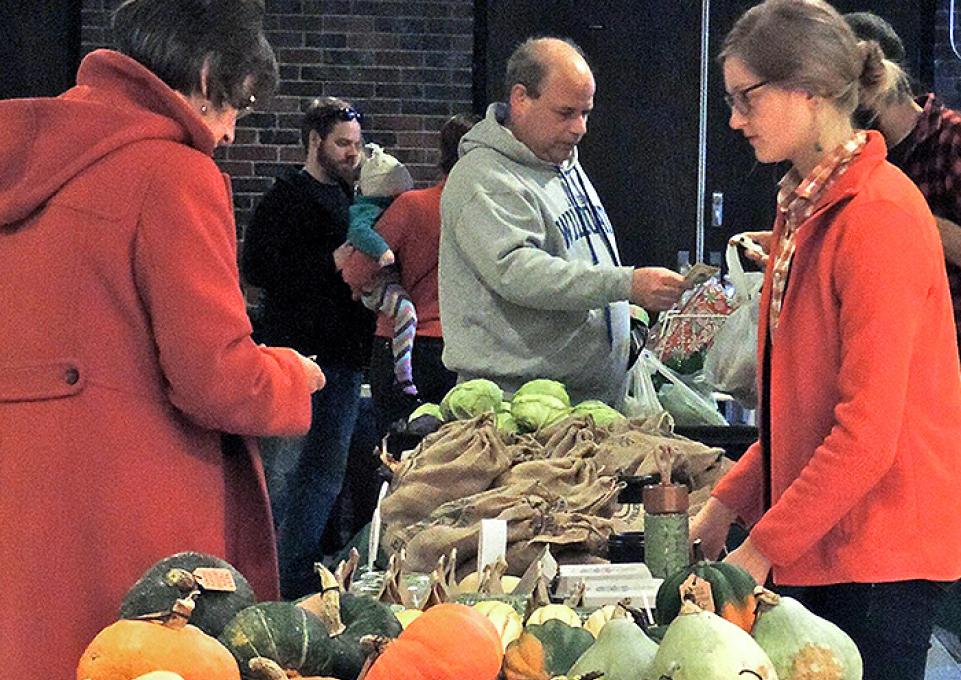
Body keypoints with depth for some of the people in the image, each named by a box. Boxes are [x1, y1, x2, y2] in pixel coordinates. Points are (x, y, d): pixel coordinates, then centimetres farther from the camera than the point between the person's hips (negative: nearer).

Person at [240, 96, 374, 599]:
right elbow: (258, 268, -16)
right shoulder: (288, 196, -5)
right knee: (284, 470, -7)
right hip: (300, 348, -9)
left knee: (327, 471, 10)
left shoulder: (348, 199, 20)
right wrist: (336, 265, -17)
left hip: (345, 354, 9)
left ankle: (299, 572, 17)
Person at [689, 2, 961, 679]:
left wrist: (765, 547, -16)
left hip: (879, 550, -8)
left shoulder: (879, 216, -17)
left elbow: (868, 431, -20)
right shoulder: (805, 205, 12)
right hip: (816, 541, 8)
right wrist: (730, 501, 10)